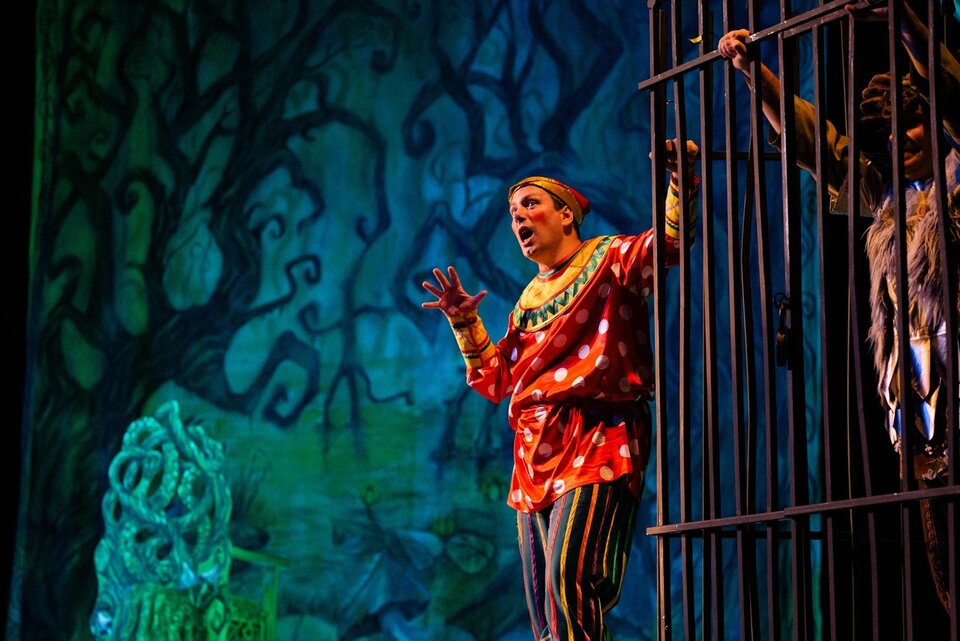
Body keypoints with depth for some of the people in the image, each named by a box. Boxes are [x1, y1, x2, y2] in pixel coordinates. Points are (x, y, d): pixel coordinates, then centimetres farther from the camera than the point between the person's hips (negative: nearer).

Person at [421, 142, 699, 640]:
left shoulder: (609, 259, 6)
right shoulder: (529, 300, 24)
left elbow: (671, 241, -12)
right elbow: (495, 381, 25)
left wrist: (682, 179, -25)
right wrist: (465, 325, 15)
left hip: (597, 439, -7)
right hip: (535, 454, 7)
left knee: (568, 580, -23)